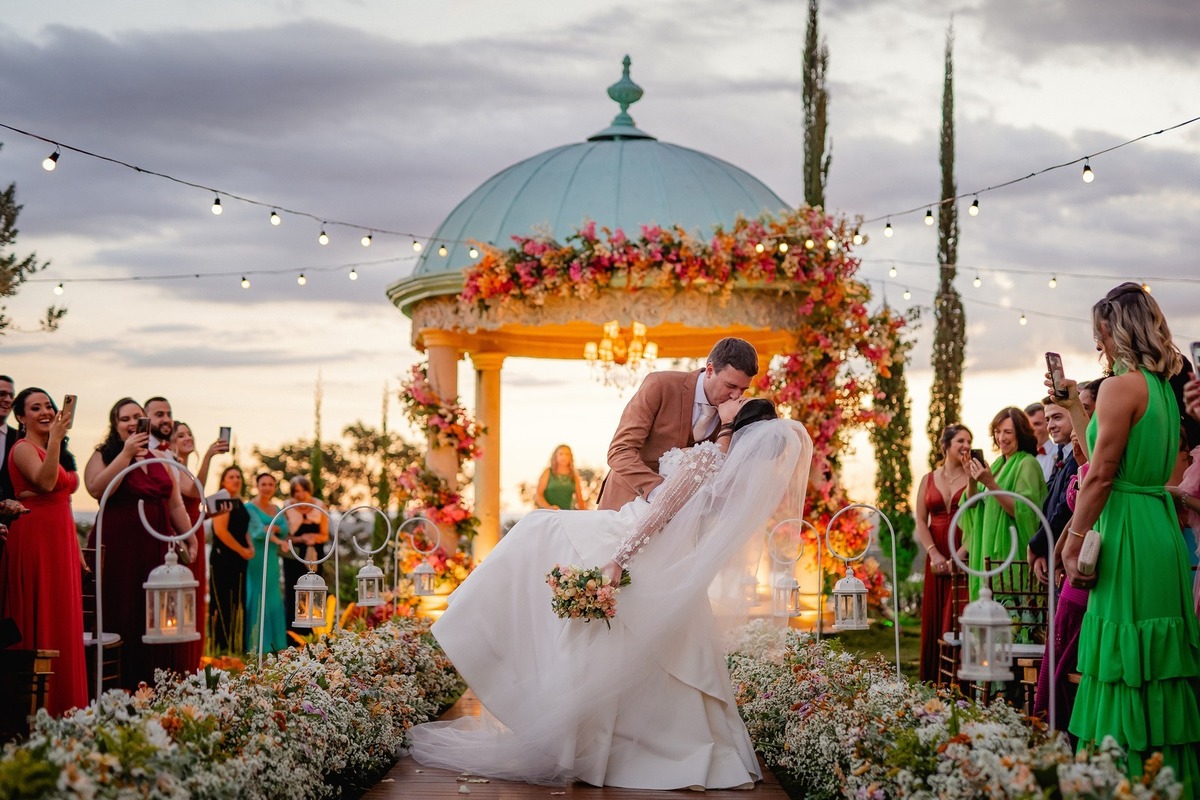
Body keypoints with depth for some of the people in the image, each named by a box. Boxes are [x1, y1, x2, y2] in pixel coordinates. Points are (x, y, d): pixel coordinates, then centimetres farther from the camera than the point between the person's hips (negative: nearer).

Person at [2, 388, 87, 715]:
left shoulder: (55, 451, 18)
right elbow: (45, 482, -27)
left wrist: (75, 546, 18)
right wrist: (55, 437, -30)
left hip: (61, 539, 9)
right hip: (35, 537, -9)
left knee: (61, 619, 9)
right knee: (39, 615, -7)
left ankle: (63, 703, 13)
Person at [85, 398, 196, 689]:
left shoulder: (160, 460, 16)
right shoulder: (104, 456, 3)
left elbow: (176, 505, 18)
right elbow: (97, 489, -17)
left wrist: (190, 540, 12)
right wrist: (127, 452, -15)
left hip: (156, 547, 4)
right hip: (117, 548, -4)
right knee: (122, 616, -6)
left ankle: (156, 687, 7)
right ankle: (121, 689, -2)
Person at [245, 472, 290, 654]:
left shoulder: (276, 509, 16)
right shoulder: (250, 507, -4)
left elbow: (284, 529, 1)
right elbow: (258, 530, -16)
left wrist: (270, 528, -15)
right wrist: (278, 540, -23)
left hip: (271, 559, 7)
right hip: (255, 557, -7)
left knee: (272, 598, 7)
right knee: (256, 597, -8)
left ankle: (272, 643, 11)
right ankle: (254, 644, -8)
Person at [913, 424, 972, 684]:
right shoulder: (928, 480, 12)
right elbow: (920, 521, 6)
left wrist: (958, 557, -15)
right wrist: (934, 555, -8)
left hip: (966, 558, -3)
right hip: (937, 559, 4)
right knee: (934, 621, 3)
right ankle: (934, 684, 8)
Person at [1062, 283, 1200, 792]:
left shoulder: (1121, 386, -12)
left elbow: (1100, 473, -16)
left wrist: (1073, 543, -12)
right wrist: (1073, 406, 26)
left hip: (1128, 536, -9)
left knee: (1125, 676, -5)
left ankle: (1127, 780, -2)